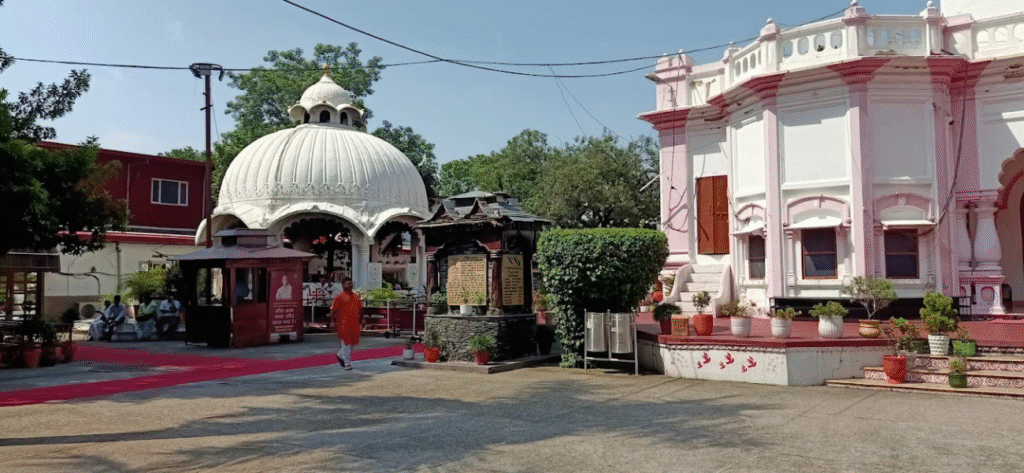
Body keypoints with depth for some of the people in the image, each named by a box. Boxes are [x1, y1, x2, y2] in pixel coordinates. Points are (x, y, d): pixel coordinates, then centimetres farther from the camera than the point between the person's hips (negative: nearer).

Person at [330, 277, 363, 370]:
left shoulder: (356, 296, 13)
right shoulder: (339, 297, -6)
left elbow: (360, 309, 22)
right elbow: (333, 311, -7)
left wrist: (360, 320, 16)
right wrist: (335, 322, -10)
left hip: (354, 324, 6)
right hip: (344, 324, -6)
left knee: (352, 342, 11)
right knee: (346, 344, -3)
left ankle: (340, 355, 34)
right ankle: (347, 364, 7)